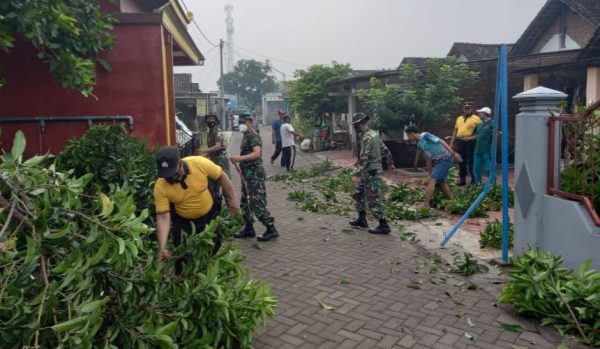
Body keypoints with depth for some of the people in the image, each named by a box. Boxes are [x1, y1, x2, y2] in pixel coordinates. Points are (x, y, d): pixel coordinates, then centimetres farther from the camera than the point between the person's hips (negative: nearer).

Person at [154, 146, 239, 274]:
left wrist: (233, 199, -9)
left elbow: (221, 176, -13)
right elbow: (163, 217, -27)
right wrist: (162, 247, -35)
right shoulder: (160, 187, -28)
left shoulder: (200, 163, -30)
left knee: (214, 247, 16)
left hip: (209, 215, 2)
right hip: (183, 221, -1)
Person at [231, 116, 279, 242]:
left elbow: (257, 153, -30)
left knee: (257, 203, -9)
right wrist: (238, 160, 9)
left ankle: (271, 230, -2)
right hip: (247, 172, 10)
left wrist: (240, 158, -40)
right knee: (245, 202, 14)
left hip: (254, 173, -10)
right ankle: (249, 229, 24)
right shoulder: (245, 136, 16)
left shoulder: (253, 136, -14)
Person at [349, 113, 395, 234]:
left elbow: (363, 158, -26)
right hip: (369, 171, 10)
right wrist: (390, 163, 31)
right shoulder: (374, 133, 10)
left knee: (373, 199, -5)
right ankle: (362, 219, 24)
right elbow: (384, 149, 19)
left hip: (371, 171, -10)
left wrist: (356, 174, -29)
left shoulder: (367, 137, -19)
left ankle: (384, 225, 2)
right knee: (358, 193, 17)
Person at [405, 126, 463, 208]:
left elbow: (441, 142, -18)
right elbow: (428, 156, 18)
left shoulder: (425, 135, -14)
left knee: (432, 181, -15)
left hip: (445, 160, -9)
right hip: (437, 162, 9)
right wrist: (431, 170, 20)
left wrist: (453, 153, -23)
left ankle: (425, 205, -18)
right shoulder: (419, 144, 11)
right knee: (441, 182, 19)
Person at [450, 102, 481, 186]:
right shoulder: (459, 118, 17)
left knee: (471, 161, -1)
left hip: (470, 142, -5)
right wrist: (452, 143, 14)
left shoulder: (476, 118, 0)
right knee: (461, 161, 9)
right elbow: (455, 131, 19)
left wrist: (472, 138, -18)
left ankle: (474, 179, 10)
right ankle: (462, 179, 17)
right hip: (459, 141, 5)